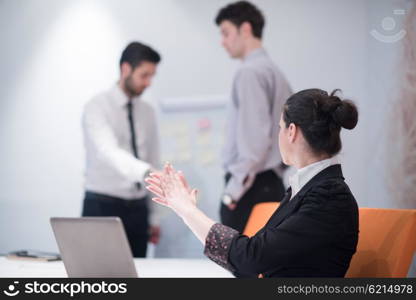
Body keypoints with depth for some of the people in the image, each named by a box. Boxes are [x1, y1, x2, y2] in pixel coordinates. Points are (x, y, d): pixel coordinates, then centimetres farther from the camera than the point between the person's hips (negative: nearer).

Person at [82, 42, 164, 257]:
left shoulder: (147, 112, 10)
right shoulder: (97, 108, -11)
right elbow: (109, 152, -30)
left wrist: (154, 218, 12)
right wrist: (147, 173, -47)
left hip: (137, 208, 6)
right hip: (103, 207, -5)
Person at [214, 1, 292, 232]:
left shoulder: (250, 72, -10)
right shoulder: (275, 72, 17)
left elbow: (255, 137, -19)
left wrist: (235, 187, -17)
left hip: (251, 187, -9)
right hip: (273, 185, 9)